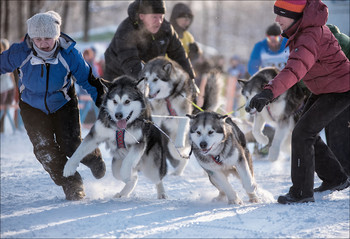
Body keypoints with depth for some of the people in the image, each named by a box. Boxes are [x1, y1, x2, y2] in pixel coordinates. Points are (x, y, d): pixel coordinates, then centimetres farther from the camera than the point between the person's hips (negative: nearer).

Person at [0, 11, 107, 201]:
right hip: (32, 107, 1)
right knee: (44, 148, -10)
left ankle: (93, 158, 25)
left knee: (70, 145, -11)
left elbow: (88, 79, -12)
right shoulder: (20, 53, -24)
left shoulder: (68, 54, -25)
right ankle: (72, 186, 6)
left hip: (63, 104, -1)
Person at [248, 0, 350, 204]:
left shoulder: (310, 38, -33)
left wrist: (269, 92, -63)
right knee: (307, 133, 14)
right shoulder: (300, 30, -3)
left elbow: (296, 69, -50)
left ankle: (302, 192, -7)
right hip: (323, 90, 10)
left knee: (303, 133, -14)